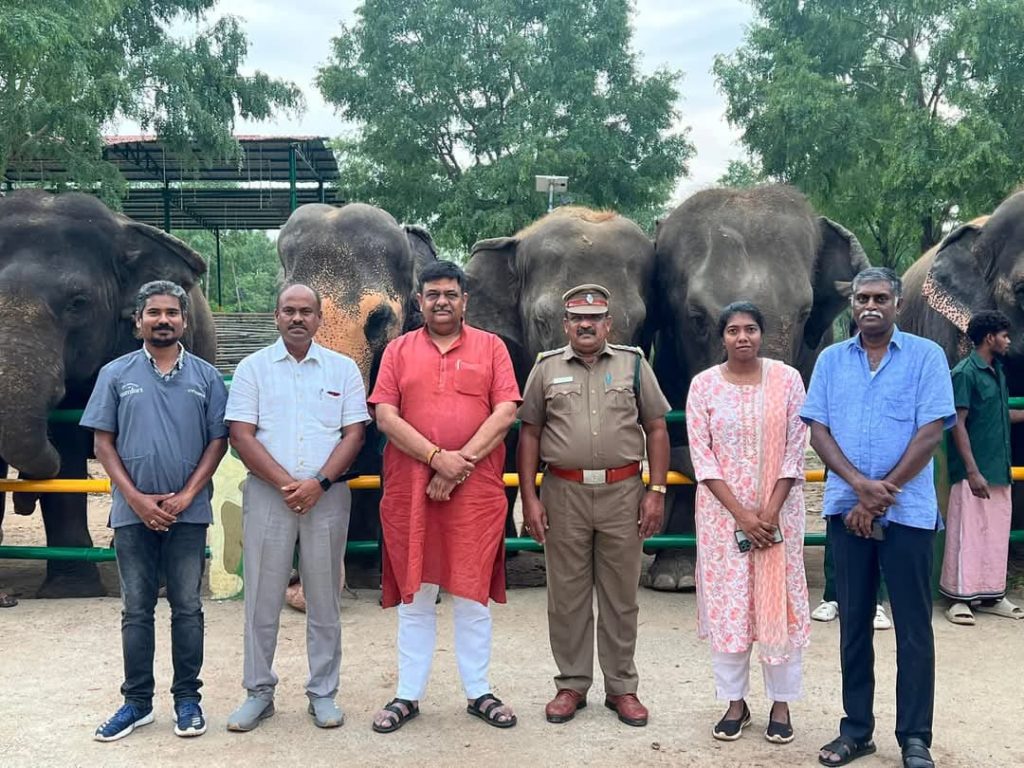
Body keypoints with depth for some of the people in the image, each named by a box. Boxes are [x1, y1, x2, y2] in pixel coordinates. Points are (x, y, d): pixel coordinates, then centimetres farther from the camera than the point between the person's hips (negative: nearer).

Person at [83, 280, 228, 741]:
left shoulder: (205, 376, 4)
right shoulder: (115, 374, 4)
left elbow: (218, 441, 2)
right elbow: (103, 442, 2)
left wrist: (186, 495, -9)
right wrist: (136, 499, -8)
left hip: (188, 512, 0)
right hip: (133, 511, 0)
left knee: (187, 608, 5)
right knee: (136, 610, 7)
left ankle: (187, 698, 16)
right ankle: (137, 701, 17)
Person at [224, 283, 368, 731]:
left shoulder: (343, 369, 8)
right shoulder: (253, 368, 6)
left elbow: (354, 434, 2)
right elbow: (241, 435, -2)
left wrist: (318, 483, -11)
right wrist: (285, 483, -11)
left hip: (327, 495, 1)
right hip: (267, 494, 0)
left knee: (324, 598, 6)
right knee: (262, 597, 4)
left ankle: (323, 694, 17)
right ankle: (259, 693, 16)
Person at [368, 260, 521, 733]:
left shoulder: (490, 347, 6)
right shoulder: (398, 351, 8)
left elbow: (506, 412, -3)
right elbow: (384, 415, -2)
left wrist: (462, 462, -12)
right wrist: (437, 457, -13)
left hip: (475, 490, -1)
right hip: (409, 489, 1)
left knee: (473, 593, 7)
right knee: (414, 595, 8)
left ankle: (479, 693, 19)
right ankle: (408, 695, 18)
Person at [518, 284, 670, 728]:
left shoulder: (633, 363, 7)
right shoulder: (546, 368, 7)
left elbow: (656, 429, 7)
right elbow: (529, 434, 7)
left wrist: (657, 491, -1)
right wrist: (529, 498, 0)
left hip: (622, 492, 0)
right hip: (564, 493, 0)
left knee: (621, 596, 7)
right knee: (566, 596, 7)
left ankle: (621, 687, 19)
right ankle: (571, 685, 20)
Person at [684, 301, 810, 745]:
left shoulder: (787, 379, -2)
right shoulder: (704, 384, -2)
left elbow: (795, 450, -3)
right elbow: (701, 455, -5)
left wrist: (770, 511, -11)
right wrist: (741, 513, -12)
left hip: (778, 509, 0)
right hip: (723, 510, 0)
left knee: (778, 602, 4)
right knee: (726, 603, 4)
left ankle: (781, 702, 17)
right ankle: (735, 701, 17)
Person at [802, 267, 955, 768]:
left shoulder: (926, 356, -1)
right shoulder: (831, 360, 8)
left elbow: (930, 432, -8)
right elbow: (818, 430, 2)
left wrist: (881, 496, -11)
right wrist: (859, 484, -13)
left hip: (908, 510, -3)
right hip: (847, 508, 3)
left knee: (913, 628, 2)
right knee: (854, 623, 10)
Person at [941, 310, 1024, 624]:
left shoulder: (997, 371, 13)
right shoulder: (966, 372, -12)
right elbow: (958, 424, -16)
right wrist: (972, 471, -20)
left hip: (999, 470, 8)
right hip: (974, 472, -8)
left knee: (996, 535, 12)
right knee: (967, 534, -3)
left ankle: (991, 595, 20)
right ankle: (959, 597, 4)